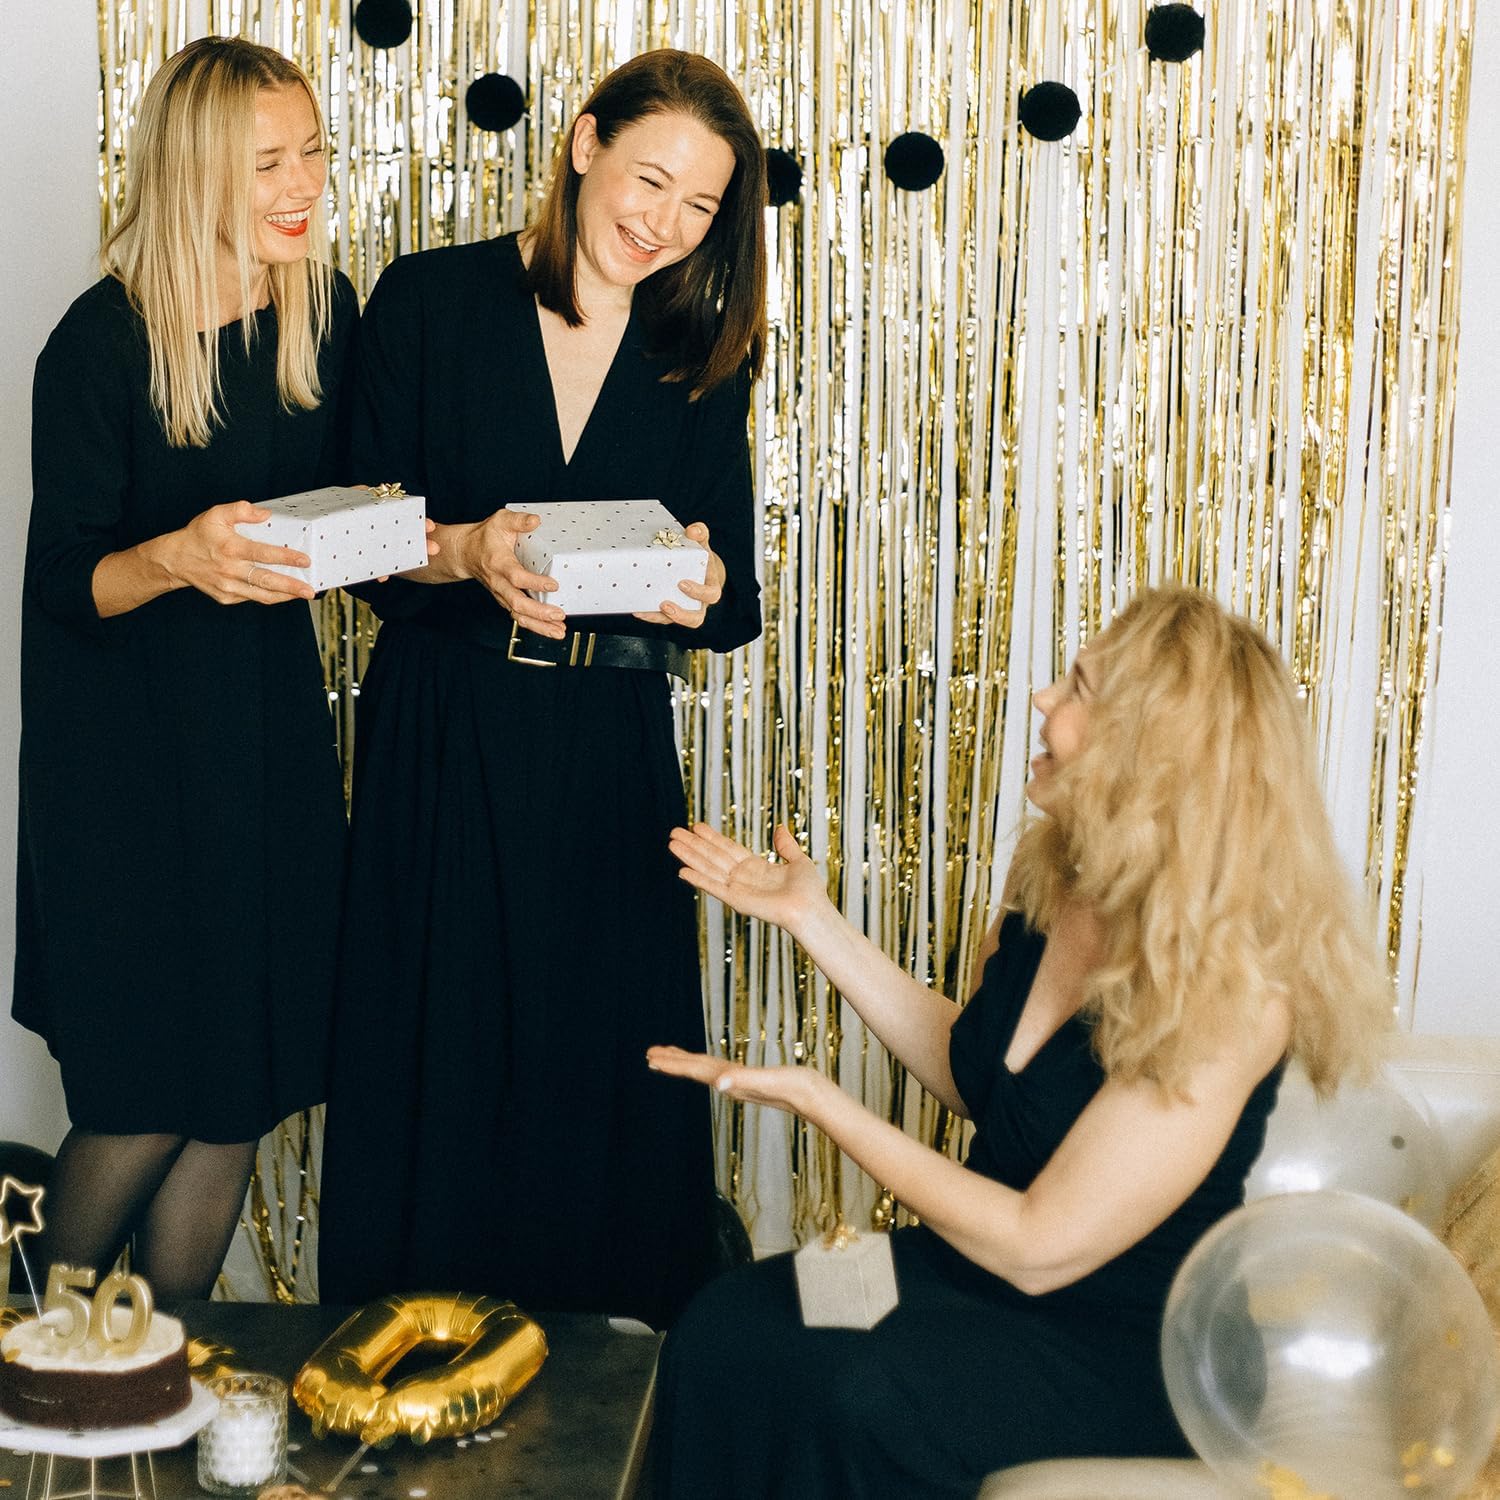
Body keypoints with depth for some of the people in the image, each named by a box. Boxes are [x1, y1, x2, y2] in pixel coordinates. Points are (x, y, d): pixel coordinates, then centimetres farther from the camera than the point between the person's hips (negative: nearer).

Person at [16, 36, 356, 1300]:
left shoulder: (325, 313, 1)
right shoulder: (101, 343, -15)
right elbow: (65, 582, -13)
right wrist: (179, 555, -33)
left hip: (272, 726, 5)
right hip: (125, 743, -5)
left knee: (243, 1096, 8)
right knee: (145, 1101, 0)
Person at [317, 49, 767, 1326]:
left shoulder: (706, 354, 6)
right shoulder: (430, 300, -1)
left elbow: (732, 595, 3)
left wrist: (698, 589, -20)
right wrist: (468, 553, -22)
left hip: (613, 755, 2)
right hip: (442, 741, -2)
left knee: (611, 1061, 6)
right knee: (436, 1053, 5)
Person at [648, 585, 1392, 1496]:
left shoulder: (1228, 990, -25)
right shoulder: (1053, 882, -3)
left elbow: (1040, 1248, -22)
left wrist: (819, 1101, -20)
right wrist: (815, 919, 7)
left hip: (1125, 1347, -7)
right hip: (982, 1264, 7)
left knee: (853, 1396, -31)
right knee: (723, 1334, -16)